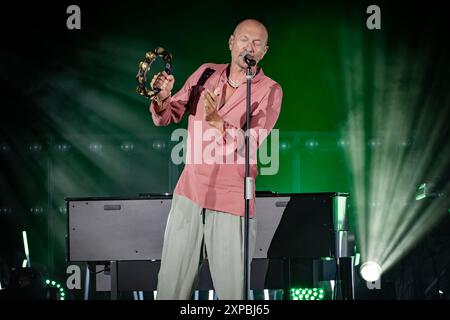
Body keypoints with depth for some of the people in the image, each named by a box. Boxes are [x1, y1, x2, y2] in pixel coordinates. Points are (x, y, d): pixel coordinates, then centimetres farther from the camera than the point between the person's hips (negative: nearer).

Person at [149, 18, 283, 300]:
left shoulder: (269, 91, -5)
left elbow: (249, 146, -16)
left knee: (231, 288, -1)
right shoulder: (206, 73, 8)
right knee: (172, 282, 6)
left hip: (231, 202, -3)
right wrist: (164, 97, -9)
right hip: (189, 192, 4)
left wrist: (217, 121, -31)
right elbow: (168, 117, 12)